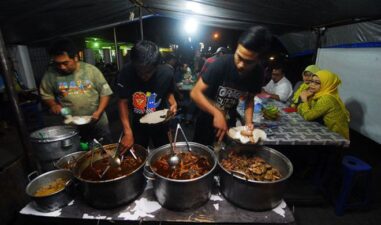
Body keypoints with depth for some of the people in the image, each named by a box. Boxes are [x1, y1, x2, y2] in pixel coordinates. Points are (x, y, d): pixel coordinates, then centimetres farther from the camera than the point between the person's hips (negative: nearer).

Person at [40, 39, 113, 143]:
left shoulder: (91, 70, -7)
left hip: (98, 122, 0)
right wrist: (53, 105, -11)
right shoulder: (51, 74, -4)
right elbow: (46, 95, 10)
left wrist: (99, 112, -15)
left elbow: (105, 92, -4)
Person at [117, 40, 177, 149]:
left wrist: (173, 103, -25)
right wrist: (128, 132, -25)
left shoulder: (167, 72, -22)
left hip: (160, 123, 0)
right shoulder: (126, 73, -23)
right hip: (138, 124, 0)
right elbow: (123, 102, -18)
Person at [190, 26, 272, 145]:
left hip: (229, 122, 4)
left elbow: (250, 99, 0)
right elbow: (195, 93, -27)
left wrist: (248, 122, -16)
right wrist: (217, 113, -38)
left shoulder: (258, 73, -14)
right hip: (207, 119, -3)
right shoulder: (222, 64, -28)